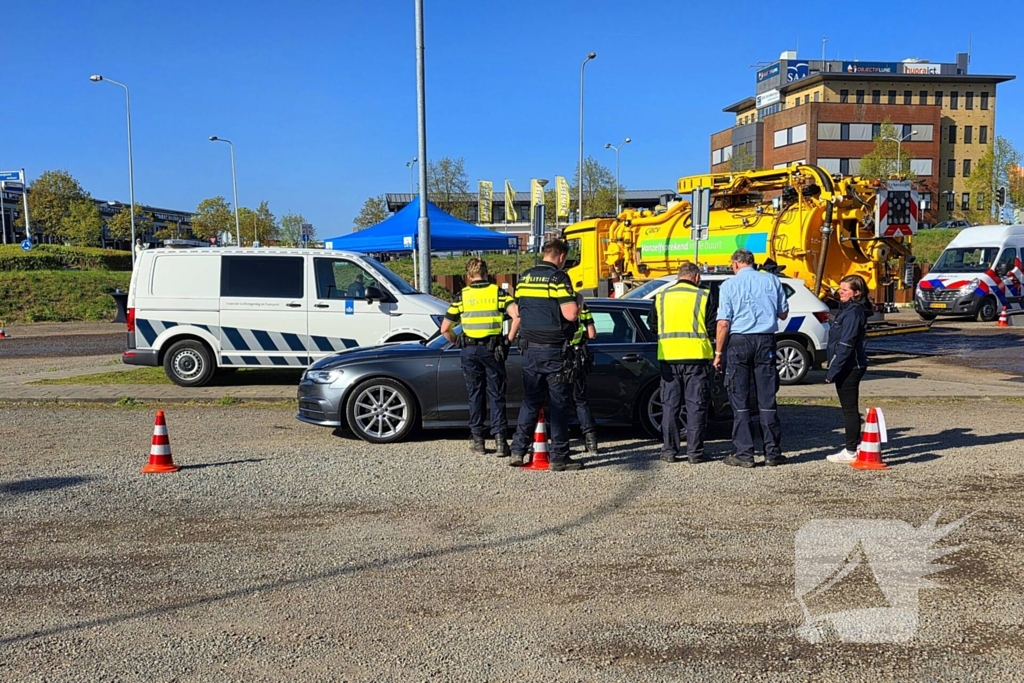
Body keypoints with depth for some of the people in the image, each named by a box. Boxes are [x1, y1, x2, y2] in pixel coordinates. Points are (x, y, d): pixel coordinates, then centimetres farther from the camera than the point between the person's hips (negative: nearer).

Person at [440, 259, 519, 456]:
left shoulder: (462, 295, 4)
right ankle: (500, 438, -6)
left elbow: (445, 329, 3)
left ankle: (478, 440, 12)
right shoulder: (498, 292, 3)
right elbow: (517, 316, -12)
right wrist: (510, 338, -1)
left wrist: (457, 342, 18)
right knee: (496, 395, 5)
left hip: (470, 350, 1)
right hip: (493, 349, 0)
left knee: (475, 395, 10)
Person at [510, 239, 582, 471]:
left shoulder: (525, 278, 9)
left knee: (530, 400, 15)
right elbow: (570, 314, -19)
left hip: (530, 349, 6)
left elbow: (517, 311, 16)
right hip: (554, 350, -6)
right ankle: (559, 457, 4)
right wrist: (579, 305, 2)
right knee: (560, 404, 2)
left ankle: (518, 450, 13)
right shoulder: (558, 277, -12)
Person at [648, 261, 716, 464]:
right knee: (696, 405, 4)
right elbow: (713, 328, -2)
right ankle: (695, 452, 4)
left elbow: (653, 327, 11)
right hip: (696, 356, -3)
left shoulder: (661, 297, 7)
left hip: (668, 357, 3)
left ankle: (669, 451, 10)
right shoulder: (703, 296, -3)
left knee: (670, 405, 9)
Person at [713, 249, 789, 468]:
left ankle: (744, 454, 1)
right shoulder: (772, 280, 6)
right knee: (767, 399, 7)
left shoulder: (728, 285, -2)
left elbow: (723, 323, -7)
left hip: (739, 342, -2)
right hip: (766, 342, 3)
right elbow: (783, 314, 14)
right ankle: (773, 453, 9)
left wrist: (718, 353, -1)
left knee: (740, 400, 2)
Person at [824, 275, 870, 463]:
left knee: (849, 409, -3)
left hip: (849, 367, -10)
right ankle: (855, 445, 25)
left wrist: (832, 371, -20)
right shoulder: (848, 309, 14)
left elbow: (845, 346, -22)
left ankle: (851, 451, 3)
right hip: (851, 367, 10)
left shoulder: (853, 313, -18)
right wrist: (833, 370, 18)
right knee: (850, 408, 16)